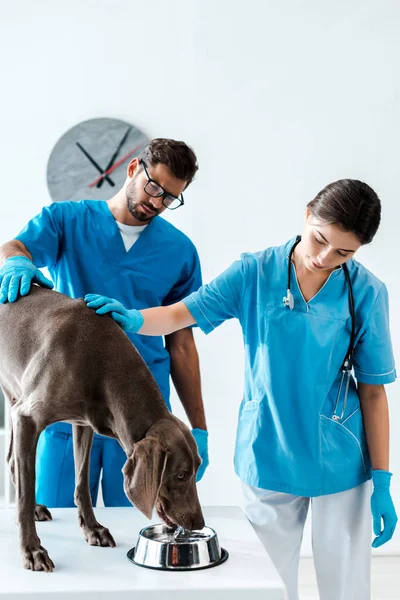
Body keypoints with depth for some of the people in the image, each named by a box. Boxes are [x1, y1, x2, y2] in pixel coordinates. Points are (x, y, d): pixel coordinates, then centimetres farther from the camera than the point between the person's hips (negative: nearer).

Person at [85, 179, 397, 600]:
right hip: (268, 456, 1)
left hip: (340, 464, 0)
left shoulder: (366, 292, -8)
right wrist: (134, 319, -32)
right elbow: (179, 315, -10)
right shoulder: (255, 273, -7)